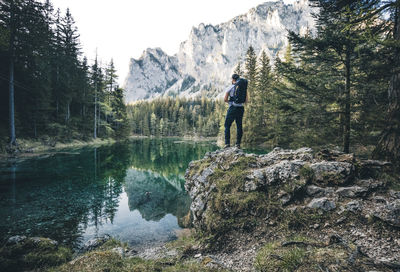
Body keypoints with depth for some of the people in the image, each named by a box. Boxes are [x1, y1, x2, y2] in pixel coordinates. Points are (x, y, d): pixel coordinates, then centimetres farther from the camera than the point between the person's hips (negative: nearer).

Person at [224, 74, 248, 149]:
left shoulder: (230, 88, -4)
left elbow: (225, 99, -7)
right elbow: (246, 100, 6)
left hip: (232, 108, -4)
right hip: (241, 108, 4)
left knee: (227, 125, 5)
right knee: (239, 126, 10)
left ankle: (227, 143, -2)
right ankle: (238, 144, 9)